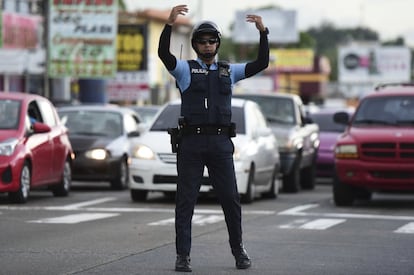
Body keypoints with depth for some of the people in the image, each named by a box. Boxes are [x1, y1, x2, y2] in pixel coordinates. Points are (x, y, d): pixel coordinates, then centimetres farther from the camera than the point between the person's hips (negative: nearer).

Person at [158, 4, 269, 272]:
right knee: (186, 200, -1)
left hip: (221, 143, 2)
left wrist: (263, 31, -6)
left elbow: (262, 63, 6)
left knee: (230, 199, 4)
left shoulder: (229, 71, 14)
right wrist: (170, 23, -28)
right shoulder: (185, 69, 5)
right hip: (191, 142, -2)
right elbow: (163, 53, -14)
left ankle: (238, 249, 20)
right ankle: (183, 255, 5)